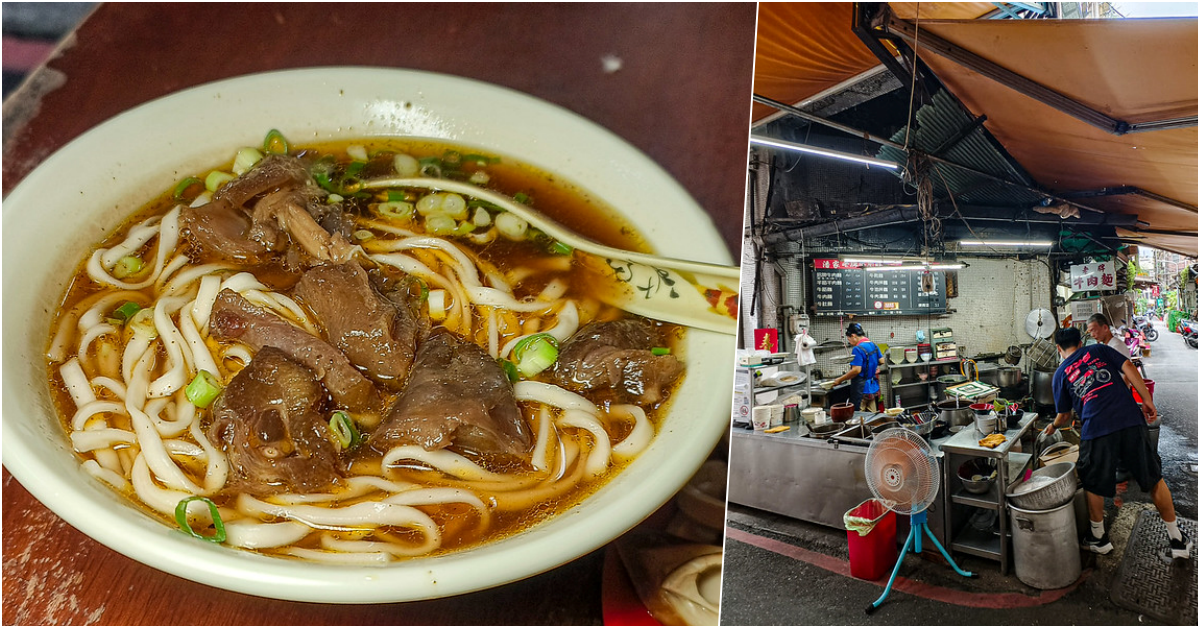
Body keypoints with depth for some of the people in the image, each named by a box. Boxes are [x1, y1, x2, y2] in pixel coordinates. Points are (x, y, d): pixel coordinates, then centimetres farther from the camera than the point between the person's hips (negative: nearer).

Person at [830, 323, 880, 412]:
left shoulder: (857, 349, -18)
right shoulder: (874, 346, 8)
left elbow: (856, 370, -22)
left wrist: (840, 380, -15)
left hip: (861, 389, -8)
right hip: (874, 388, 8)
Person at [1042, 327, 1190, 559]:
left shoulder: (1061, 374, 15)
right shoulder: (1098, 350, 19)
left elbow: (1064, 415, 21)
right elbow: (1128, 368, 3)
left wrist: (1053, 427, 42)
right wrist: (1147, 400, 5)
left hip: (1096, 428, -2)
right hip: (1130, 419, 2)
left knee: (1094, 485, 17)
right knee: (1154, 479, 15)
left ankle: (1099, 538, 29)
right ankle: (1177, 540, 22)